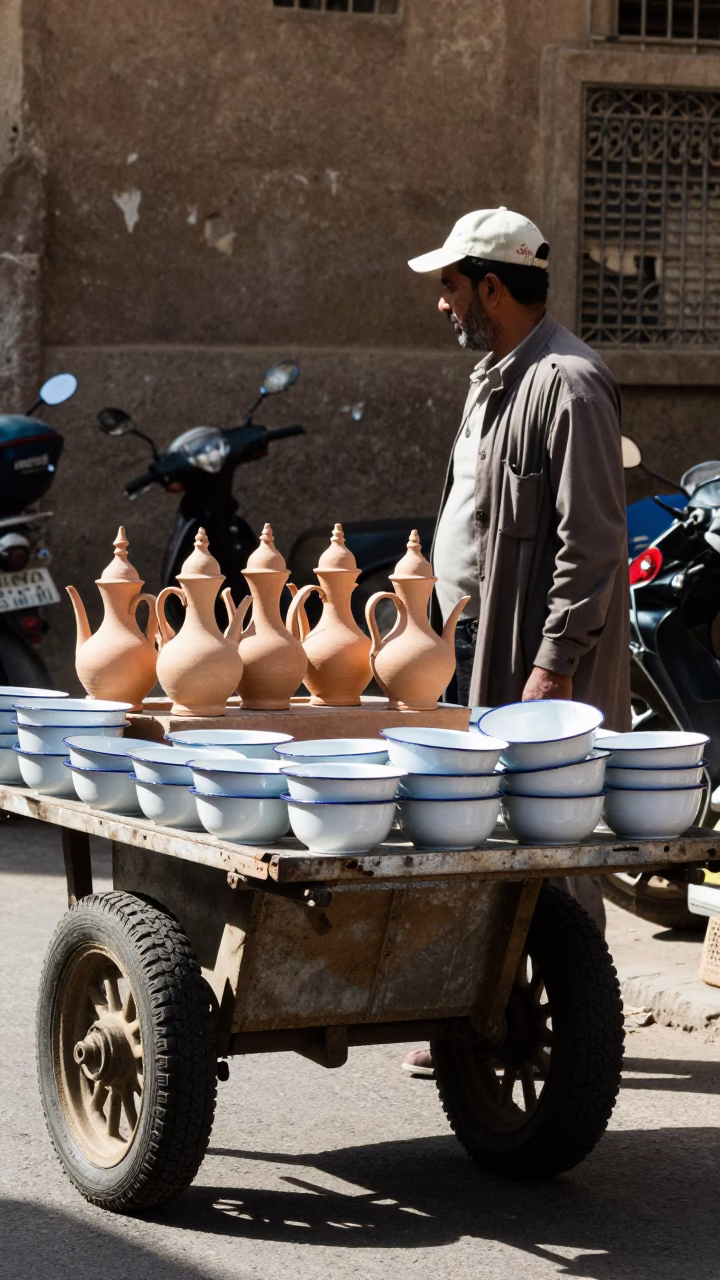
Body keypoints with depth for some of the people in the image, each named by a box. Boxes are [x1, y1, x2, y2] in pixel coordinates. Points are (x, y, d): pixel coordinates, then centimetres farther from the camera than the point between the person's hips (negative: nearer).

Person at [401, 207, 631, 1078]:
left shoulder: (569, 385, -15)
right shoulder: (490, 378, 17)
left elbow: (592, 543, -19)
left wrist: (553, 664, -22)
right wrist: (444, 625, 20)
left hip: (537, 658, -10)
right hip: (471, 646, 10)